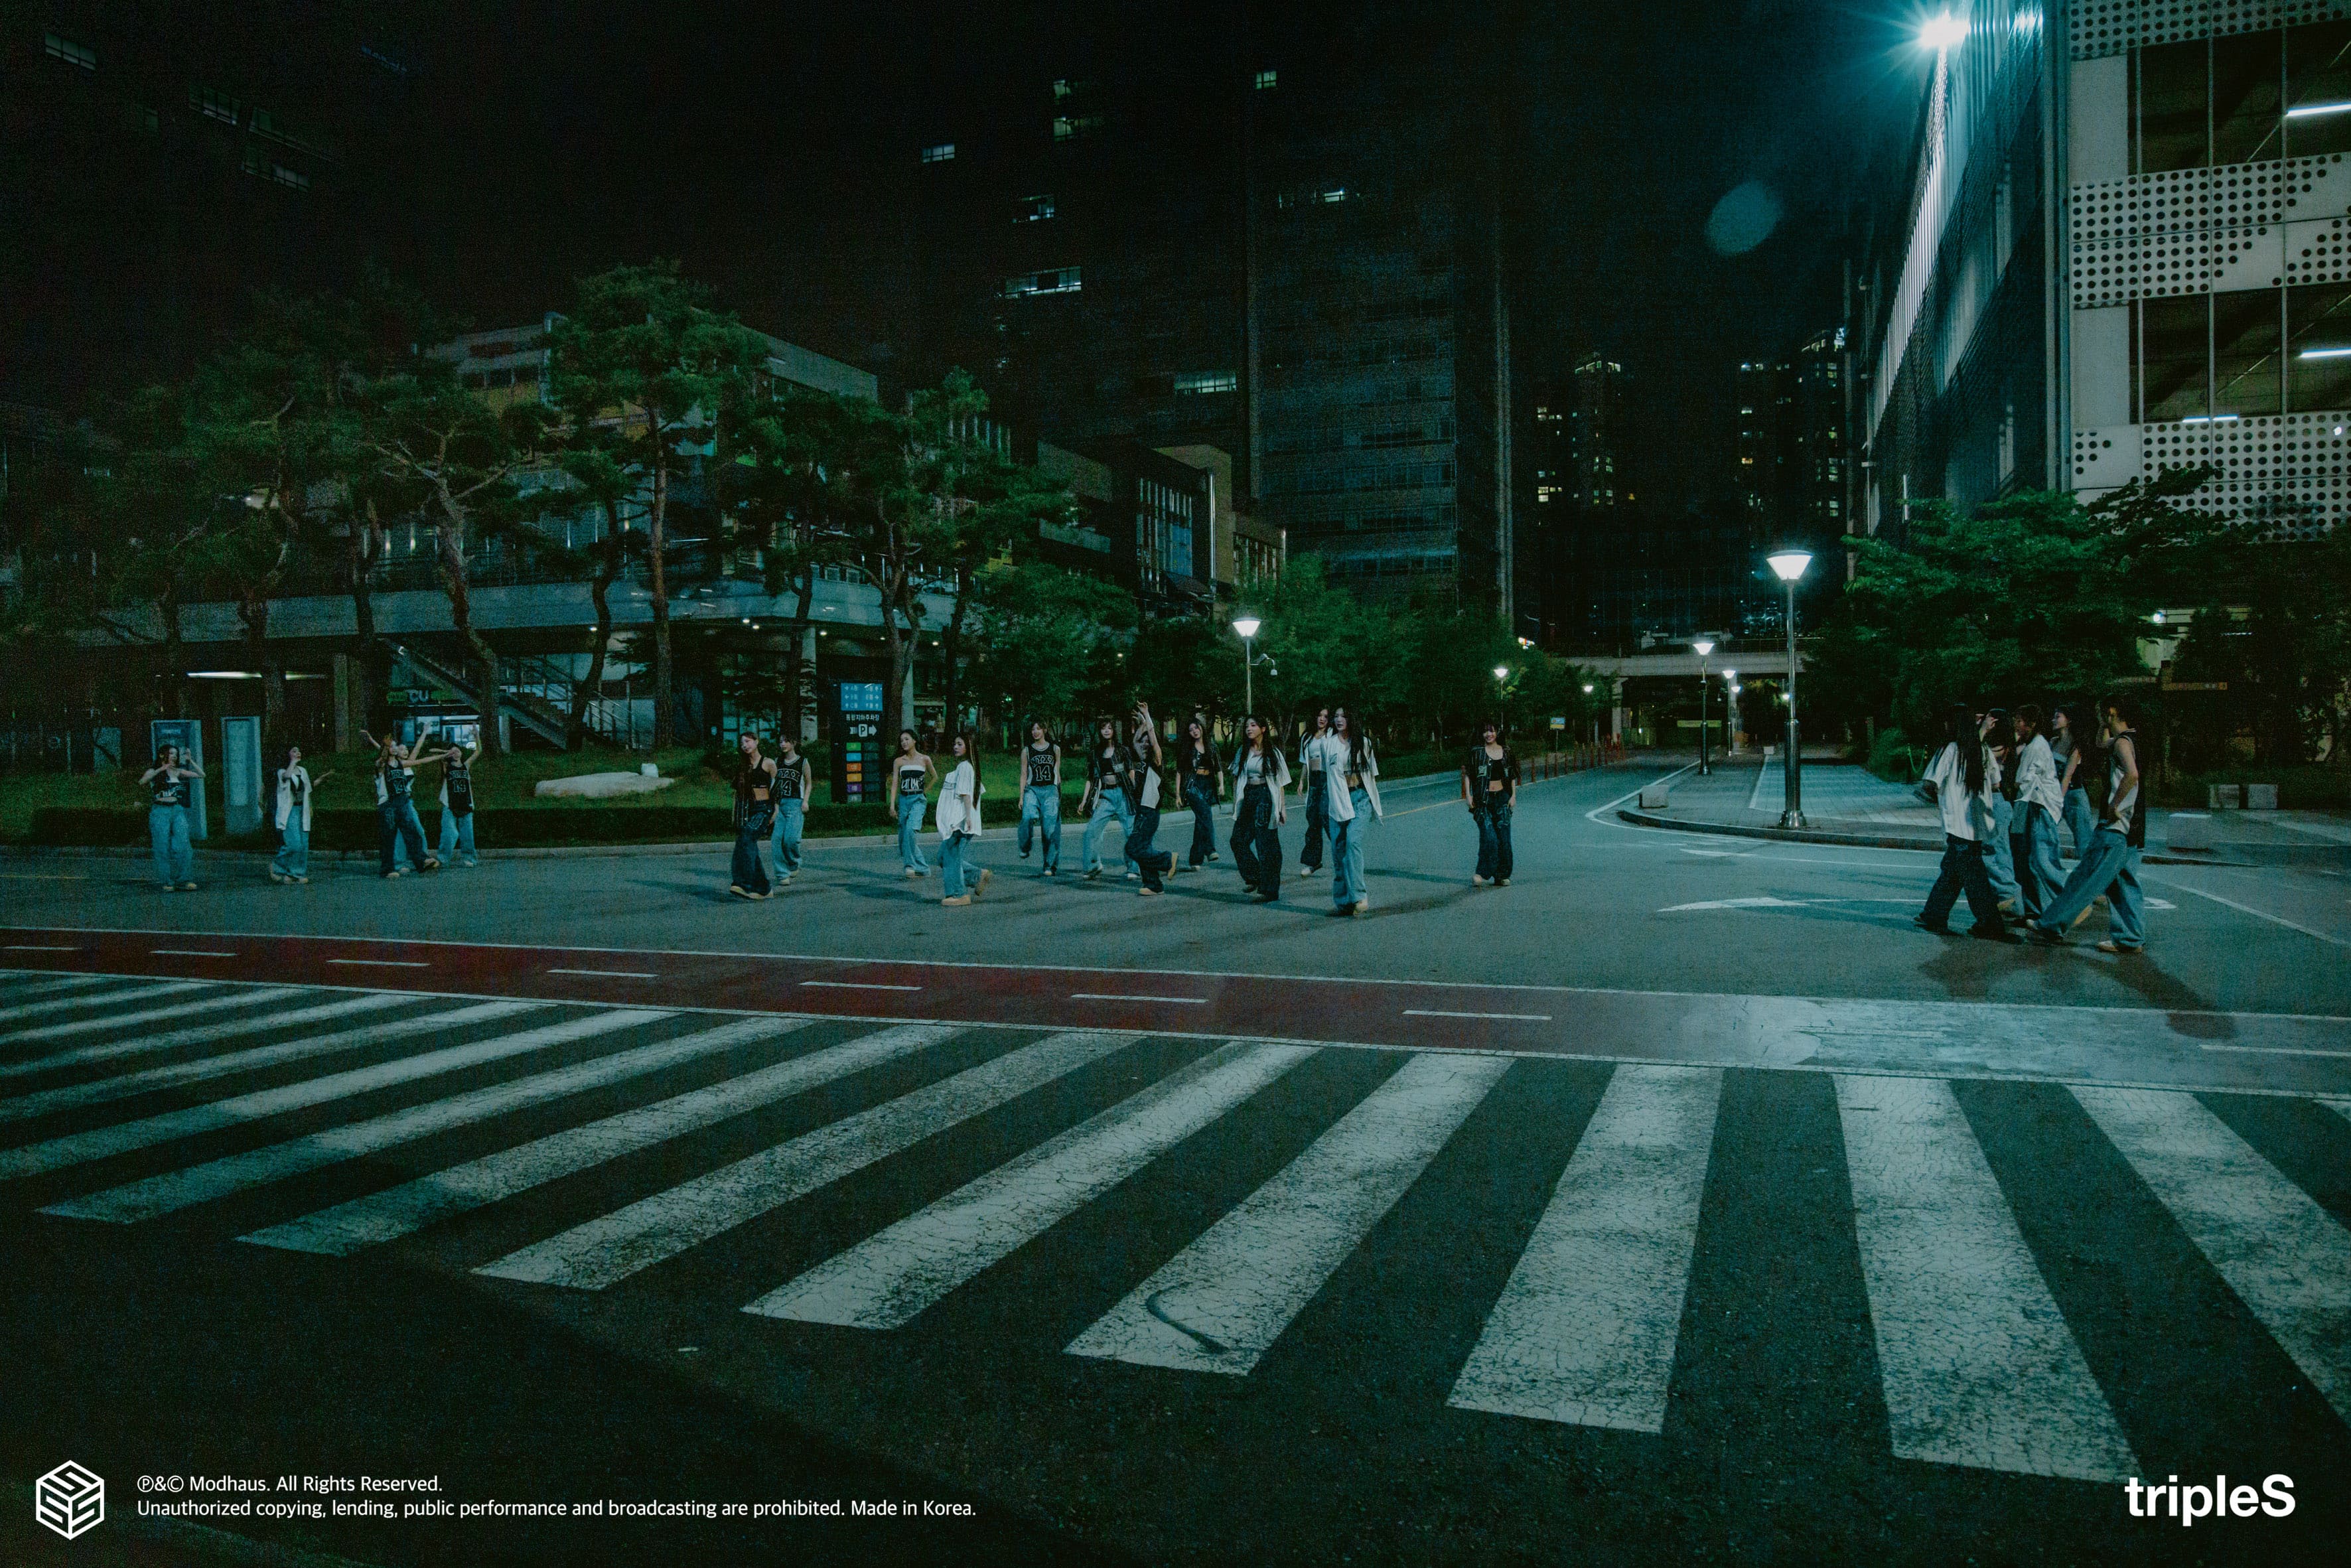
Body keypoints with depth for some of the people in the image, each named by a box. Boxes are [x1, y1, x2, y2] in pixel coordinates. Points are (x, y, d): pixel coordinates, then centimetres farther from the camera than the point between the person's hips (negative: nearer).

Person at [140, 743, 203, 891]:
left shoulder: (178, 772, 12)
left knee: (184, 843, -9)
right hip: (160, 811, -3)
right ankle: (167, 882, 2)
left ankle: (185, 880, -5)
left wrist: (190, 761, -3)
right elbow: (143, 781, -17)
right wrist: (161, 769, -24)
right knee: (163, 847, -3)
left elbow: (201, 775, 7)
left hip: (177, 810, 3)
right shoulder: (154, 771, 4)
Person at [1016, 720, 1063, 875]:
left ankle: (1050, 865, -2)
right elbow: (1024, 775, 8)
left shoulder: (1055, 749, 11)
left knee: (1050, 826, -7)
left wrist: (1059, 794, 15)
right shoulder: (1027, 751, 9)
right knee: (1028, 817, -27)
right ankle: (1025, 848, -2)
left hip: (1050, 790, 0)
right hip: (1032, 789, 0)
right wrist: (1021, 797, 1)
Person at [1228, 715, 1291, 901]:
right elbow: (1236, 779, 14)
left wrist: (1283, 807, -2)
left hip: (1266, 797, -5)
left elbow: (1280, 781, 1)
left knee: (1266, 844, -5)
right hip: (1247, 798, 5)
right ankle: (1253, 877, 16)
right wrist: (1235, 802, 7)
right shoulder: (1243, 752, 11)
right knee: (1238, 840, -2)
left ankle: (1269, 890, 0)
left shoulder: (1273, 752, 1)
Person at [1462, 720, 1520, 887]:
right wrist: (1468, 795, -6)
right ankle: (1482, 873, -3)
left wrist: (1514, 795, 7)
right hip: (1482, 799, -3)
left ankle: (1502, 876, 10)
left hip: (1502, 798, 3)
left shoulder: (1507, 752, 9)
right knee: (1489, 837, -15)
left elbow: (1513, 776, 16)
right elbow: (1467, 774, 1)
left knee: (1504, 837, 1)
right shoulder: (1476, 752, -1)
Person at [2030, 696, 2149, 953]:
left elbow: (2132, 774, -31)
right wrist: (2104, 729, 22)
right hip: (2130, 829, 10)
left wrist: (2114, 806, -23)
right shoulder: (2133, 740, 16)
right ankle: (2132, 939, 12)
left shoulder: (2122, 742, -13)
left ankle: (2051, 927, -1)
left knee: (2085, 879, -5)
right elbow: (2102, 746, 37)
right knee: (2124, 884, 11)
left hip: (2115, 828, -10)